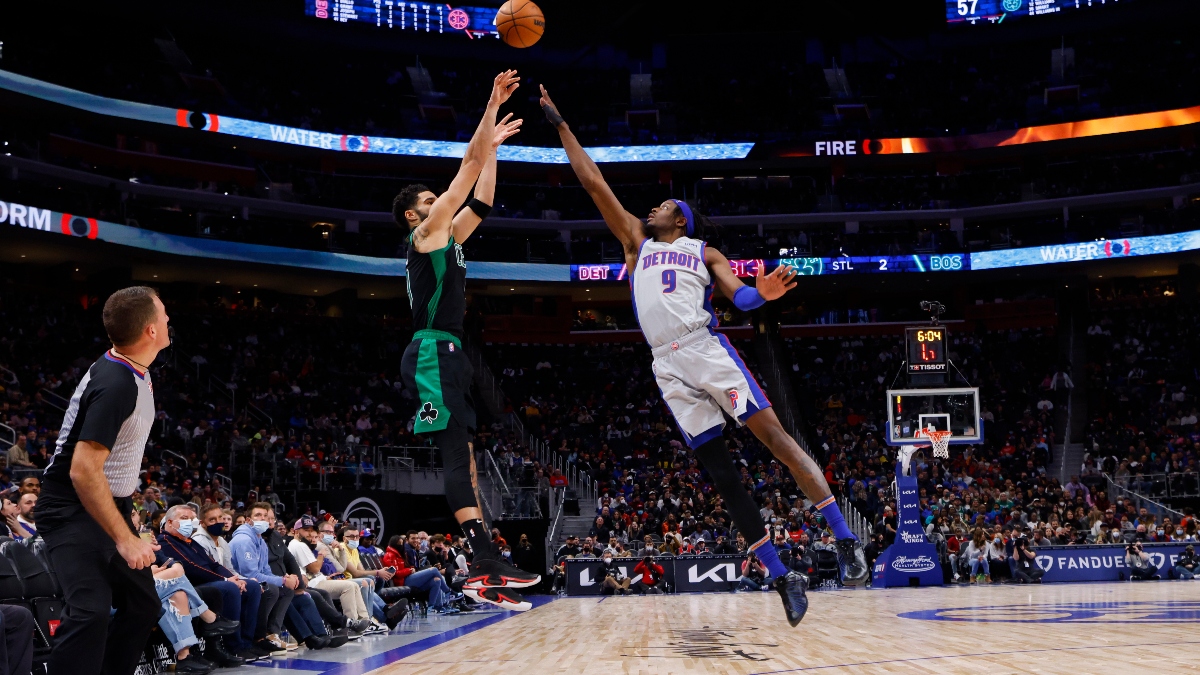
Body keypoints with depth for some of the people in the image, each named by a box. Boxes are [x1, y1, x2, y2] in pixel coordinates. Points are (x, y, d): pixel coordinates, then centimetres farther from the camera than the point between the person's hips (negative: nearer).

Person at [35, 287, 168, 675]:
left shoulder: (135, 373, 5)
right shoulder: (116, 384, -26)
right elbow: (83, 470, -29)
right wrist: (124, 539, -26)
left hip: (111, 507, 10)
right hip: (74, 510, -10)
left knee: (144, 606, 12)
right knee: (91, 612, -25)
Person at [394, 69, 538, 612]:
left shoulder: (447, 238, 24)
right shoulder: (426, 233, 1)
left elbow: (481, 199, 30)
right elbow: (468, 164, -1)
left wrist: (493, 146, 30)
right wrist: (492, 105, 3)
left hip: (447, 357, 10)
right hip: (432, 353, -10)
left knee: (462, 458, 3)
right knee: (457, 454, -18)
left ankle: (482, 571, 1)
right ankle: (486, 565, -27)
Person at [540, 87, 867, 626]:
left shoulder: (704, 252, 18)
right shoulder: (636, 241, 24)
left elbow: (738, 297, 3)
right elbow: (593, 182, 23)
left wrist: (764, 294, -21)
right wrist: (560, 125, 22)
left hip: (706, 348, -2)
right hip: (668, 367, 2)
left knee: (773, 435, -14)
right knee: (718, 468, -3)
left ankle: (844, 540, -12)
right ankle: (782, 577, 0)